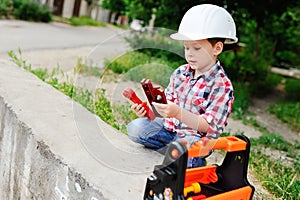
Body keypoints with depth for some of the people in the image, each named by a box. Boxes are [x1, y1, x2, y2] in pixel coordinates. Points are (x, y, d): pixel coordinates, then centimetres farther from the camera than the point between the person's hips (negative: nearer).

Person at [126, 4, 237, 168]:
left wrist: (178, 113, -32)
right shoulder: (181, 72, 4)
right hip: (169, 127, 6)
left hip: (194, 135, -5)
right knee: (135, 128, -12)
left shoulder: (222, 85, -15)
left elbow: (209, 126, -19)